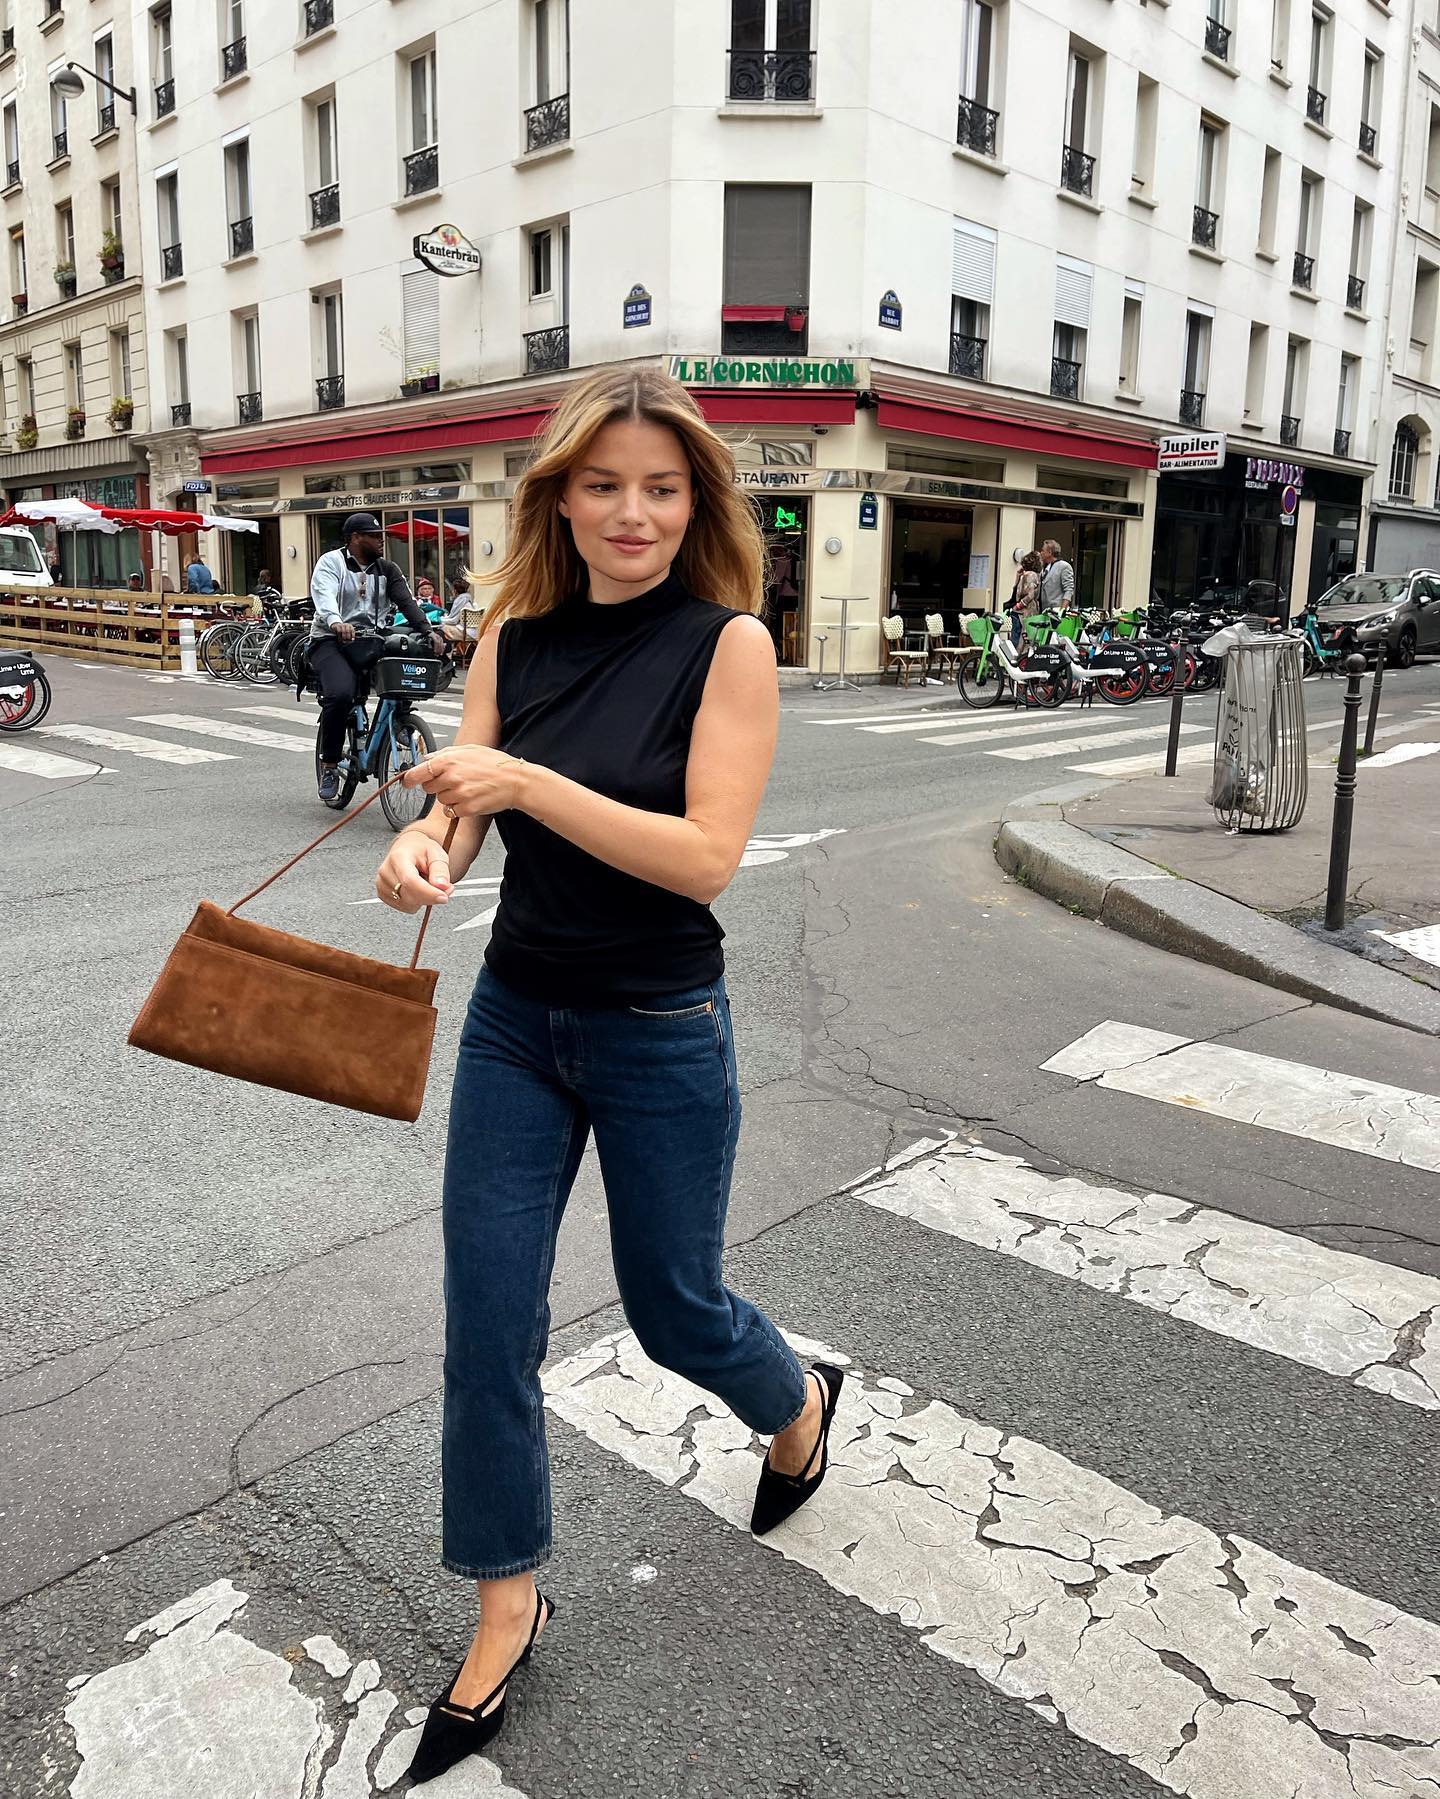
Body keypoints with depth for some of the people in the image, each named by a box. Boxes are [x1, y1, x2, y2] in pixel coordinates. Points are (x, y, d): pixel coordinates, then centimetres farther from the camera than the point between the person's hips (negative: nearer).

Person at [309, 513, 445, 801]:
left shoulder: (386, 569, 14)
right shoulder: (331, 562, 1)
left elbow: (406, 602, -1)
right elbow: (324, 596, -19)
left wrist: (428, 631, -20)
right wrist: (336, 623, -42)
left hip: (371, 642, 4)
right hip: (332, 641, -4)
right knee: (340, 694, -30)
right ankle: (329, 765, -11)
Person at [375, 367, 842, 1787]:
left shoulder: (728, 642, -12)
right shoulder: (517, 633, 2)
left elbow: (707, 856, -20)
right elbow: (462, 807, -2)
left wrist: (528, 782, -29)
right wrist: (421, 850, -26)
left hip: (659, 1035, -4)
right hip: (513, 1019, 4)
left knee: (671, 1307, 15)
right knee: (486, 1327, 8)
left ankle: (799, 1404, 50)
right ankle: (505, 1610, 31)